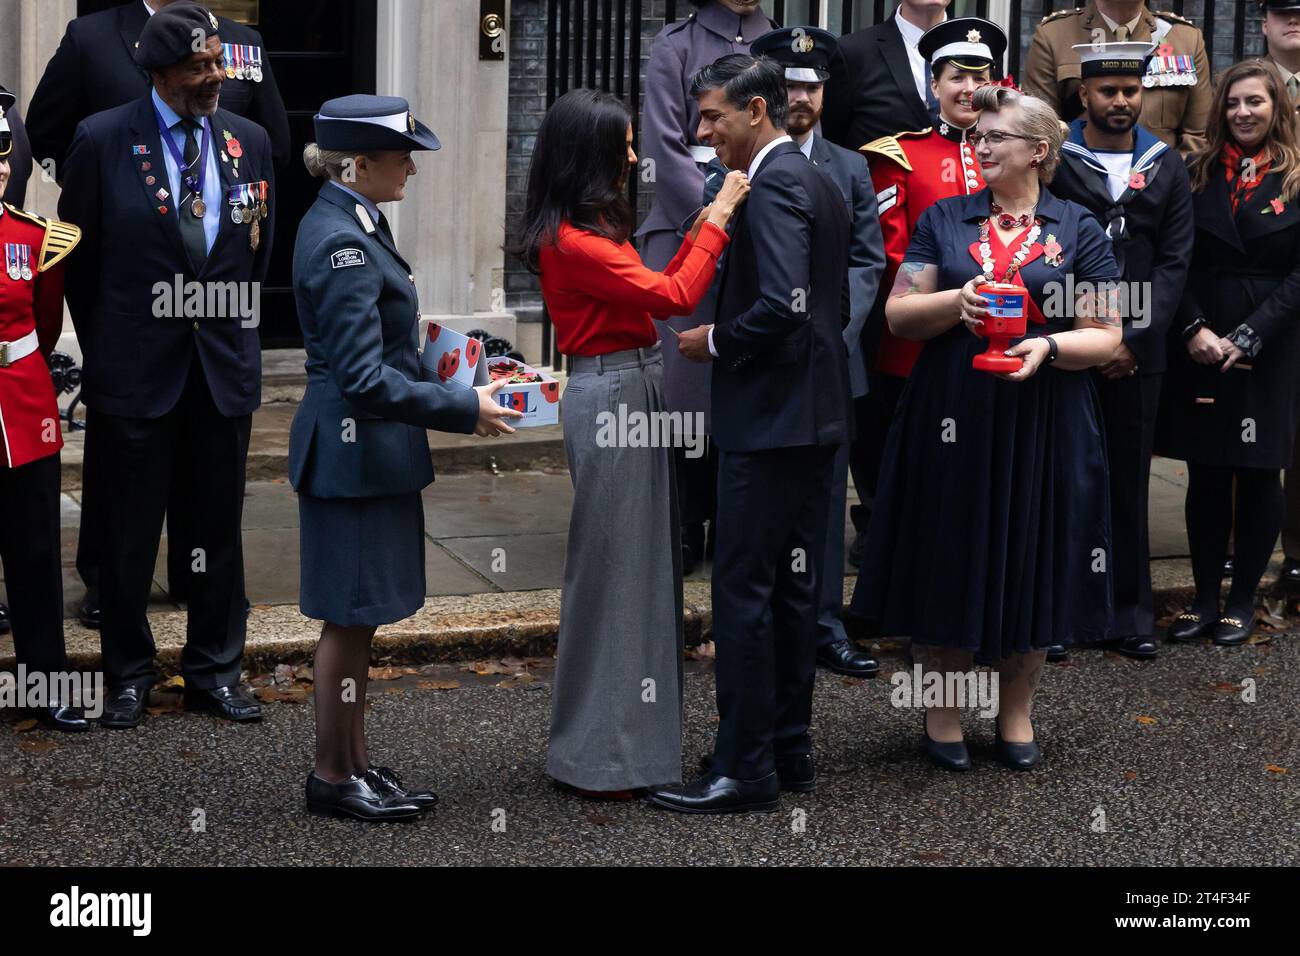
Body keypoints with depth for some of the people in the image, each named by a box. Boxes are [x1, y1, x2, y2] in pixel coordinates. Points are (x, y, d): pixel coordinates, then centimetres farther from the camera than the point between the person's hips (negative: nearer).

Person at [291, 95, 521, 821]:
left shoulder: (350, 225, 10)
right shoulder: (342, 242, -21)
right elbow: (364, 379, -24)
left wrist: (450, 385, 18)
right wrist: (465, 410, -19)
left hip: (371, 452, 10)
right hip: (355, 453, -10)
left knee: (358, 619, 16)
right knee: (350, 618, 1)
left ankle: (358, 764, 25)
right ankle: (333, 779, 13)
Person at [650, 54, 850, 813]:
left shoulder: (773, 185, -15)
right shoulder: (818, 182, 15)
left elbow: (782, 305, -26)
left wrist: (713, 342, -11)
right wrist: (729, 337, 15)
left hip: (770, 418, -10)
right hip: (814, 413, 10)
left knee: (744, 592, -5)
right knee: (793, 585, 14)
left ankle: (745, 770, -1)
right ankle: (790, 750, 21)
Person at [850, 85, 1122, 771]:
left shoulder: (1078, 231, 4)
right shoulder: (943, 221, 9)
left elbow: (1106, 336, 0)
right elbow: (898, 315, 4)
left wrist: (1049, 346, -18)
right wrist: (957, 303, -15)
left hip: (1043, 425, -1)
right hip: (950, 419, 1)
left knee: (1032, 565, 6)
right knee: (949, 562, 5)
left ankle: (1016, 710, 22)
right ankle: (943, 708, 20)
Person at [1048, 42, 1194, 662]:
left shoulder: (1166, 167, 9)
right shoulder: (1054, 161, 0)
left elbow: (1174, 261, 5)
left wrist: (1133, 341, -6)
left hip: (1137, 349, 2)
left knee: (1129, 478, 6)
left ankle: (1131, 610, 14)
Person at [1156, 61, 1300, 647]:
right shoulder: (1197, 174, 7)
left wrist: (1248, 336, -12)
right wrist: (1194, 329, -11)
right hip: (1201, 347, 2)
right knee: (1206, 474, 5)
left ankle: (1242, 601, 14)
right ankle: (1204, 599, 13)